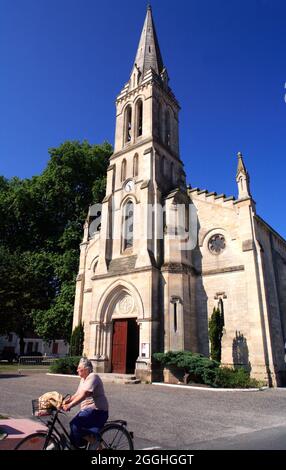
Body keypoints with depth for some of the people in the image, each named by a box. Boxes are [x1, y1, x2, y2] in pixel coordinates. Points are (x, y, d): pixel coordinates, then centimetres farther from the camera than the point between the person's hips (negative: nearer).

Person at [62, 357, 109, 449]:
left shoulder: (92, 377, -16)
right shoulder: (83, 379, 15)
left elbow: (84, 395, -27)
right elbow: (77, 394, 12)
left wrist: (69, 405, -31)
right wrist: (66, 401, -4)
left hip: (97, 411, -10)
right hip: (87, 409, 10)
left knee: (75, 424, -20)